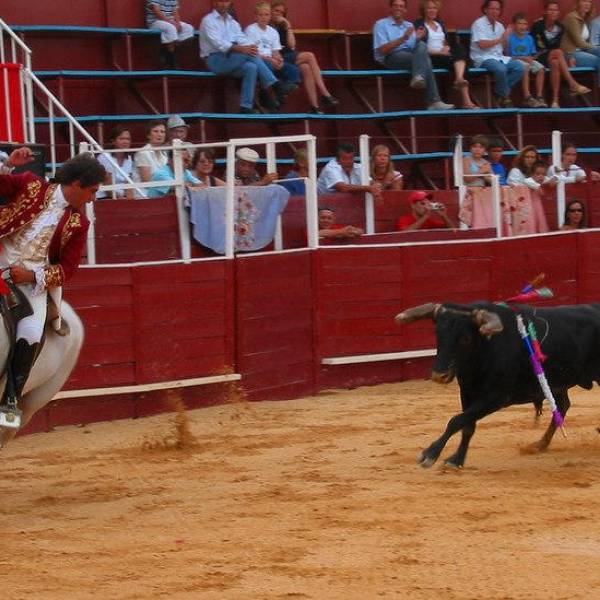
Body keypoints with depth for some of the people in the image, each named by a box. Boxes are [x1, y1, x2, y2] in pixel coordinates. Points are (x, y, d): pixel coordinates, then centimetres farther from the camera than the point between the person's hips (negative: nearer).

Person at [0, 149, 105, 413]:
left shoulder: (78, 224, 6)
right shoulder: (30, 185, 3)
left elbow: (67, 268, 5)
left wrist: (32, 276, -10)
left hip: (34, 279, 0)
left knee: (31, 334, -19)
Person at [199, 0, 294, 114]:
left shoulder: (232, 22, 20)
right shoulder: (208, 20, -1)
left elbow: (242, 40, 5)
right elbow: (218, 43, -17)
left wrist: (250, 46, -20)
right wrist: (241, 49, -29)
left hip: (232, 61, 6)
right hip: (215, 60, -6)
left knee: (251, 68, -26)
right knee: (249, 54, -27)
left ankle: (246, 107, -29)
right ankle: (275, 85, -29)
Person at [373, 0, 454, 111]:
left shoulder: (409, 26, 22)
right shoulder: (381, 25, 5)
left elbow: (416, 47, 13)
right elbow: (382, 50, -10)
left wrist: (418, 39, -8)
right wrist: (402, 39, -17)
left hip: (410, 55, 5)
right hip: (391, 58, -5)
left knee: (422, 45, -29)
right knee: (424, 59, -29)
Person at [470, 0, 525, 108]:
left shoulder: (499, 26, 16)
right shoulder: (479, 24, -4)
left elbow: (504, 48, 15)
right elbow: (482, 44, -17)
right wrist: (500, 39, -16)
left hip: (499, 57, 7)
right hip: (483, 58, -7)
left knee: (519, 67, -17)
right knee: (501, 69, -36)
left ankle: (499, 93, -10)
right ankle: (504, 96, -12)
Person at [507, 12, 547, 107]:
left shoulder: (529, 38, 12)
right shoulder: (510, 38, -4)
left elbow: (533, 54, 15)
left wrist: (531, 58, -9)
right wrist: (522, 58, -17)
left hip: (528, 60, 5)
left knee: (541, 68, -22)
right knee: (525, 67, -36)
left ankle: (539, 96, -20)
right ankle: (527, 97, -38)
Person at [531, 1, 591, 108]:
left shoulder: (560, 27, 5)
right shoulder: (538, 25, -7)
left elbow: (556, 45, 6)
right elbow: (532, 44, -8)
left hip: (553, 57, 3)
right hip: (539, 57, -3)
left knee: (555, 63, -35)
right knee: (558, 52, -34)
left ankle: (555, 100, -42)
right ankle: (573, 85, -43)